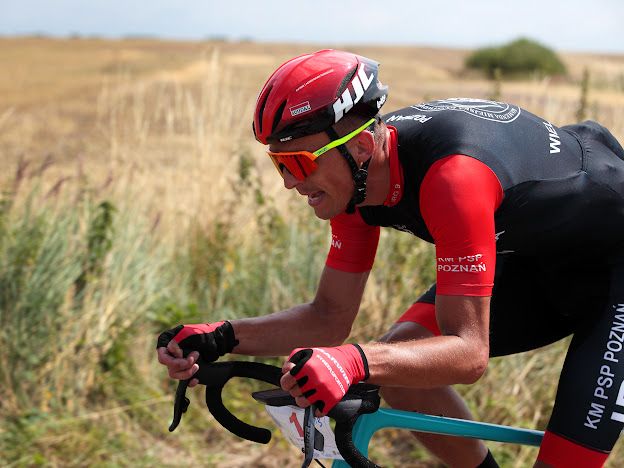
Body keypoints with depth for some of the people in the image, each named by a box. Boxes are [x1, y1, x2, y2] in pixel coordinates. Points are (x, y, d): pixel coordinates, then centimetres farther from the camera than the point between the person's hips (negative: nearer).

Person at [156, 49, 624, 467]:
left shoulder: (451, 175, -38)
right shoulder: (356, 177, -14)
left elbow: (469, 351, -37)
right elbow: (331, 316, -7)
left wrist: (356, 362, -53)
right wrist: (221, 338, -20)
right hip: (533, 255, 7)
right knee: (397, 362, -8)